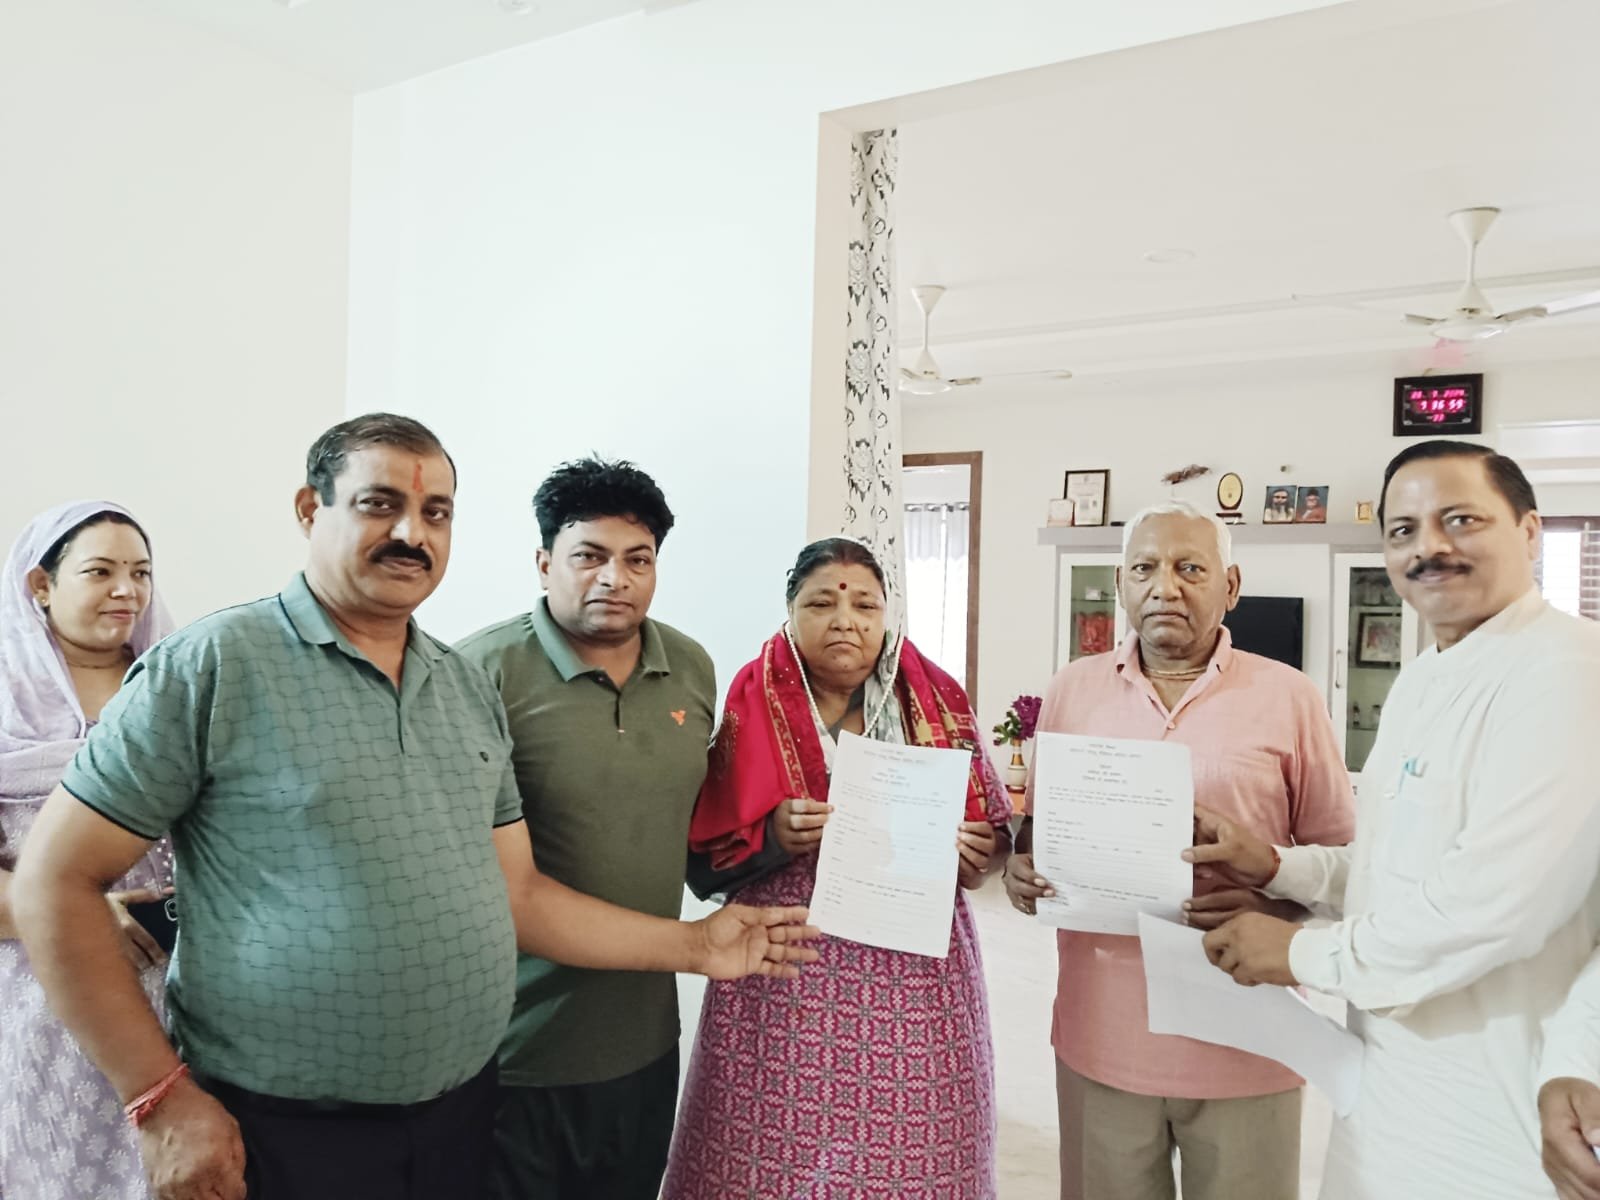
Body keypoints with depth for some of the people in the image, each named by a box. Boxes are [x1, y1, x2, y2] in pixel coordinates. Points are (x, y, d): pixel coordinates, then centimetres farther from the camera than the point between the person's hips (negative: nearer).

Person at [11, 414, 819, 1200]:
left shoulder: (470, 690, 5)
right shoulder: (210, 667, -12)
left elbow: (514, 893, 8)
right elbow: (53, 883, -10)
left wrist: (694, 947, 4)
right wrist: (162, 1099, -14)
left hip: (461, 1114, 6)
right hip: (279, 1134, -5)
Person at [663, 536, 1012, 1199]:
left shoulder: (938, 707, 3)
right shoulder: (752, 714, -1)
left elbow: (994, 834, 11)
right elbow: (703, 868, 0)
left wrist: (976, 855, -10)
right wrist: (773, 838, -17)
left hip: (918, 980, 1)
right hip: (786, 981, -1)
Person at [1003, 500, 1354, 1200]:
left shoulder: (1289, 697, -1)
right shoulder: (1072, 689, 5)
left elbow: (1340, 856, 2)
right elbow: (1038, 822, 14)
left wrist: (1271, 898, -17)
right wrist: (1022, 868, -7)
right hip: (1102, 1032, 2)